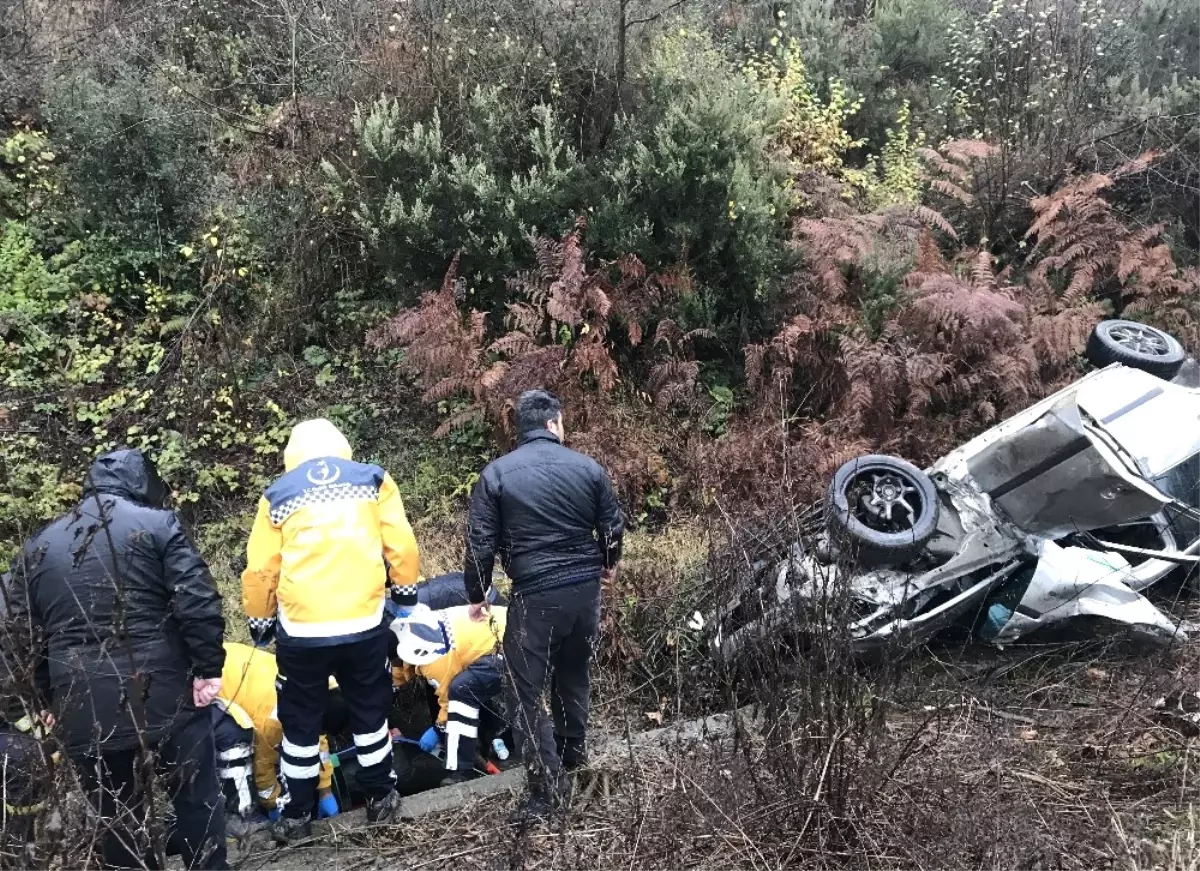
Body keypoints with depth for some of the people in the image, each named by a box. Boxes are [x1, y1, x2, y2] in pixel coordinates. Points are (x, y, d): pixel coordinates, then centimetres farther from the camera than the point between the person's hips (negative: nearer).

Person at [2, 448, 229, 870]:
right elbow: (198, 603, -13)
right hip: (163, 692, -3)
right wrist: (208, 668, -7)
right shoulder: (157, 523, -2)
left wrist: (52, 699, 17)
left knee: (117, 817, 16)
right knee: (196, 799, 12)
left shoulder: (37, 546, 12)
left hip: (83, 706, 4)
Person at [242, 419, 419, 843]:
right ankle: (381, 796, 31)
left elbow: (260, 571, 4)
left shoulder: (277, 495, 5)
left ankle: (297, 815, 26)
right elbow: (401, 546, 2)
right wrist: (406, 592, 17)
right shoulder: (373, 479, 5)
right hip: (365, 624, 1)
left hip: (301, 629, 0)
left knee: (300, 722, 16)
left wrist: (259, 621, 18)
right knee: (370, 711, 20)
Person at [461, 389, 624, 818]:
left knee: (525, 691, 5)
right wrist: (608, 564, 29)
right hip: (585, 589, 4)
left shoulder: (496, 473, -6)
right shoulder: (588, 467, 1)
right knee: (573, 673, 25)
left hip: (534, 596, -4)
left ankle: (549, 784, 3)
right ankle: (574, 751, 41)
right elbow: (613, 526, 8)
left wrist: (476, 596, 8)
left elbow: (481, 543, -6)